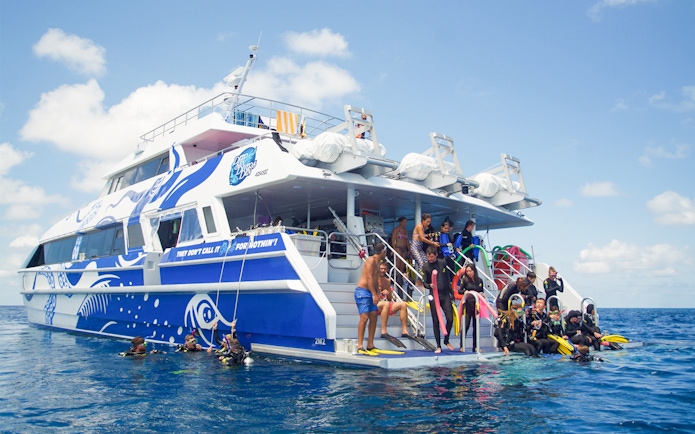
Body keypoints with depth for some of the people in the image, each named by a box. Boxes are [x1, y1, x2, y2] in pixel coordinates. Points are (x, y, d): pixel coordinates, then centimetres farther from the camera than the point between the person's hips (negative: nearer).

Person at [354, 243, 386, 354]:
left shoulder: (377, 262, 17)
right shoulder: (371, 260, -12)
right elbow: (369, 278, -18)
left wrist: (377, 294, 7)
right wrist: (374, 294, -19)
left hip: (370, 293, 10)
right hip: (362, 291, -10)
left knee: (373, 317, 6)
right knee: (364, 317, -14)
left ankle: (370, 345, 12)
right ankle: (360, 346, -13)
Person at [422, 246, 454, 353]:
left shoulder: (443, 263, 6)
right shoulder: (425, 267, -2)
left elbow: (447, 279, 15)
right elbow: (424, 283, 0)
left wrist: (451, 292, 15)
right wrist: (429, 285, -23)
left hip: (445, 295, 2)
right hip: (434, 296, -2)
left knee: (450, 318, -1)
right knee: (436, 321, 1)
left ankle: (446, 341, 22)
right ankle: (438, 346, 11)